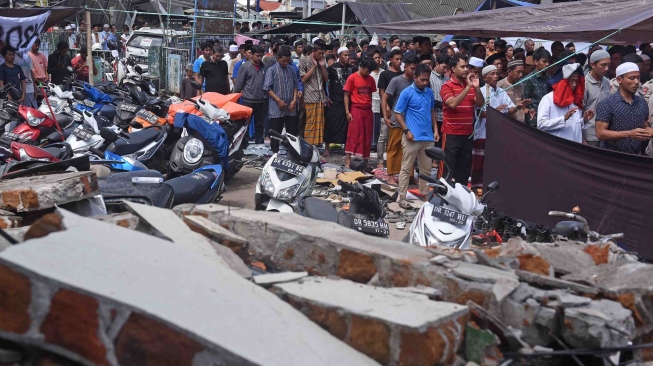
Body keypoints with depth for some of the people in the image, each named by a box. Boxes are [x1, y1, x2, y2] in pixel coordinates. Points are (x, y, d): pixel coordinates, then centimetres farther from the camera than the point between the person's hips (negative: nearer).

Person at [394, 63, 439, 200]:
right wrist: (406, 131, -13)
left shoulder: (429, 92, 8)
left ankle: (424, 194, 25)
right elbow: (397, 114, -6)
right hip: (412, 137, -5)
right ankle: (402, 196, 7)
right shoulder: (407, 93, -7)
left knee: (426, 168, 13)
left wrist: (435, 130, 10)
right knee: (406, 168, 1)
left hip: (428, 137, 5)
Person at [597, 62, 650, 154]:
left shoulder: (642, 103, 5)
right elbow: (600, 133, -16)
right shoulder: (606, 104, -11)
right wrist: (629, 134, -24)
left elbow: (646, 126, 15)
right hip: (612, 156, -5)